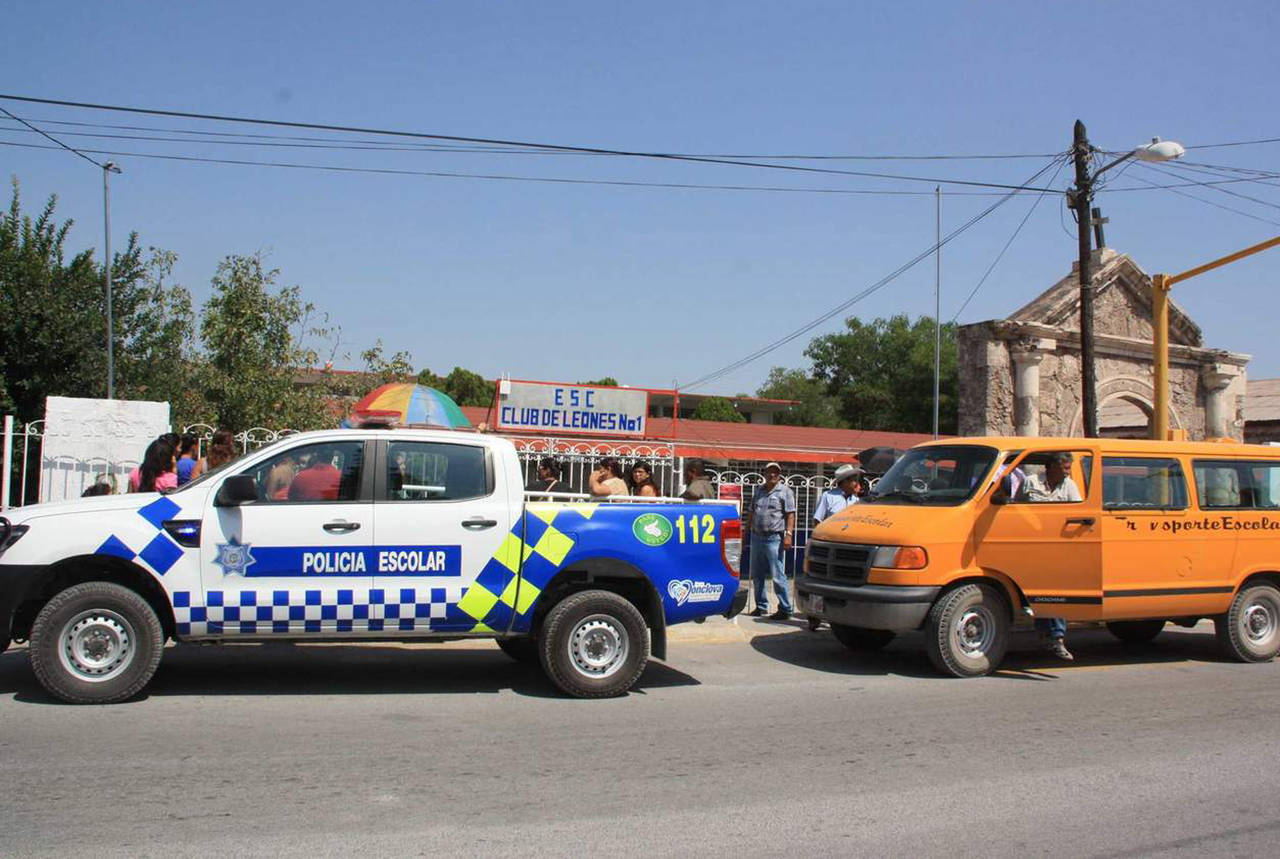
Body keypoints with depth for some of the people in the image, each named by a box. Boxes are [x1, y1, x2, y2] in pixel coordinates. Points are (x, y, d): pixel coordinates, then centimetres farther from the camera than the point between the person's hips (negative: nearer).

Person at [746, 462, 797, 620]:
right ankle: (761, 606, 20)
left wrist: (788, 534, -16)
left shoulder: (785, 491, 0)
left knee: (778, 575, -8)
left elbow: (790, 515, -7)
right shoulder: (759, 491, 17)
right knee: (757, 575, 10)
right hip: (756, 536, 6)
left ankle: (785, 609, -3)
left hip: (774, 538, -6)